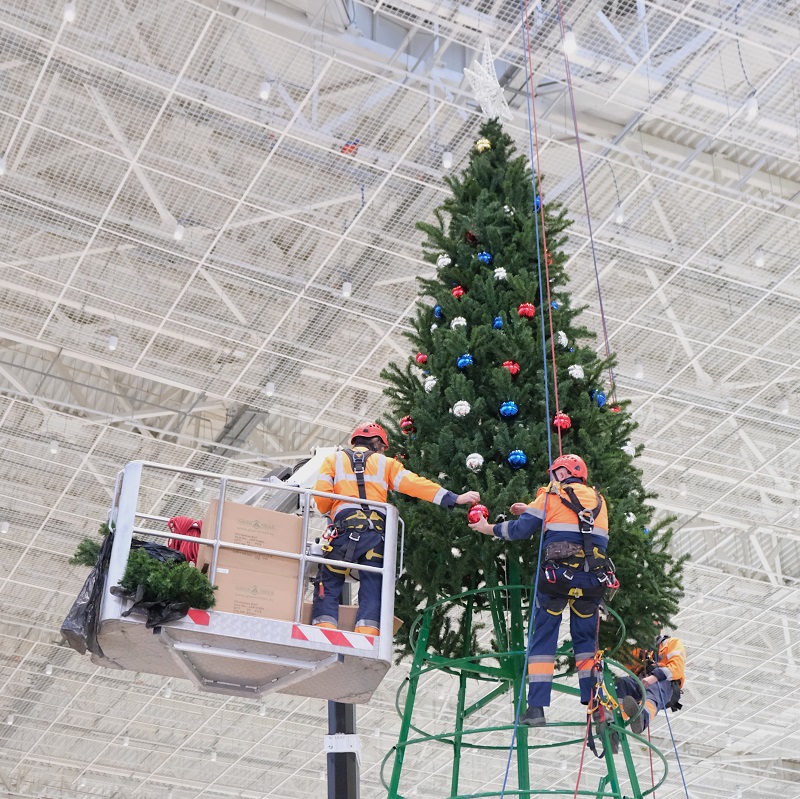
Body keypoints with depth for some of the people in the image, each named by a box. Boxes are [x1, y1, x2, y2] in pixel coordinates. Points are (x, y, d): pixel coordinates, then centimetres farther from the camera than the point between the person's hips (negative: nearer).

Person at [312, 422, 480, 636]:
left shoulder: (334, 459, 18)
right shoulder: (385, 463, 19)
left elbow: (321, 495, 5)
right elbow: (415, 484, 8)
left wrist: (330, 513, 27)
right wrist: (455, 498, 6)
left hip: (345, 529, -1)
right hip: (376, 532, 1)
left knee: (329, 585, 5)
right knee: (372, 590, 5)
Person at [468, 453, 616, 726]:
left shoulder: (552, 495, 5)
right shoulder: (598, 500, 19)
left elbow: (519, 530, 2)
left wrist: (487, 528, 17)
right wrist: (532, 511, 30)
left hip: (558, 573, -4)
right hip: (593, 579, 4)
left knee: (543, 638, 3)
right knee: (586, 640, 16)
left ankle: (536, 707, -3)